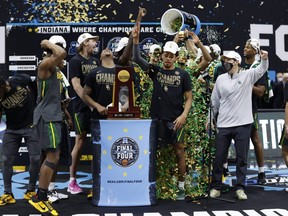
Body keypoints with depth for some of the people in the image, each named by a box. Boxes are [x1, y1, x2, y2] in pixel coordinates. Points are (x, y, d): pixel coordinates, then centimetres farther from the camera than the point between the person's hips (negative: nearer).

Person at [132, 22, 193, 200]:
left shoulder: (183, 74, 1)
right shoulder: (155, 70, 5)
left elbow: (189, 98, 1)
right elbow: (137, 58, -6)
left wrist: (184, 115, -13)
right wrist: (136, 39, -18)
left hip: (175, 120, -1)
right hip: (156, 118, 2)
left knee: (179, 151, 3)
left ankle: (181, 186, 14)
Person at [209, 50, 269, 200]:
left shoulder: (248, 75, 0)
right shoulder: (220, 79, 5)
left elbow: (262, 69, -12)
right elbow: (214, 101, 10)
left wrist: (264, 58, -32)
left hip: (243, 124, -1)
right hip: (223, 125, 2)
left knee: (242, 158, 6)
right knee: (219, 157, 7)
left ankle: (240, 188, 17)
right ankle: (215, 187, 19)